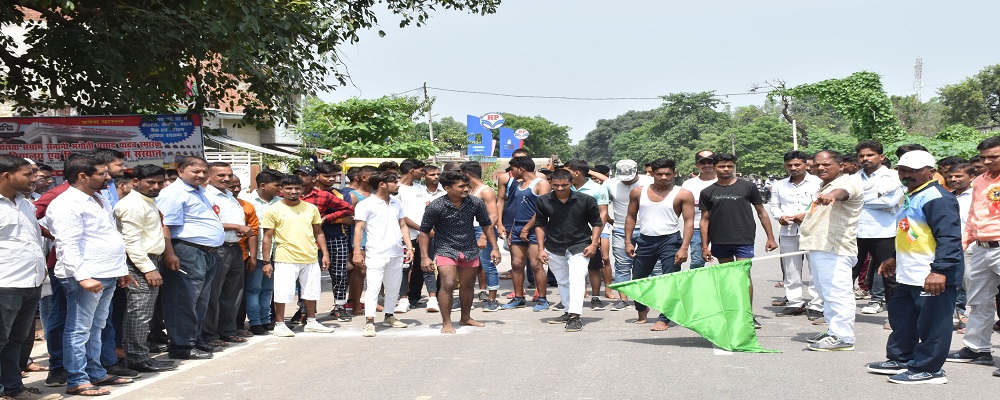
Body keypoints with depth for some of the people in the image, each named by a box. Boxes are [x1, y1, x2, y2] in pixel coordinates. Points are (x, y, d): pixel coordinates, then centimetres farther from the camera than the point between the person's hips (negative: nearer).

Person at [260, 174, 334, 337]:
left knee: (311, 291, 13)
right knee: (283, 292, -3)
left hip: (310, 258, 4)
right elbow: (267, 236, -3)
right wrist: (266, 261, -8)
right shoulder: (274, 210, -4)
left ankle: (311, 322, 27)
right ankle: (279, 324, 11)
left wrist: (325, 254, 7)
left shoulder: (311, 208, 8)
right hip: (285, 259, -4)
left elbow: (318, 232, 14)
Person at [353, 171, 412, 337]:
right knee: (373, 287, -10)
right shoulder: (366, 205, -5)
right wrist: (357, 252, -15)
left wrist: (409, 246, 8)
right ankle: (369, 322, -9)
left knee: (393, 287, 13)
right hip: (376, 254, -6)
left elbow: (403, 226, 19)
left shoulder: (396, 204, 15)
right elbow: (358, 229, -8)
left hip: (397, 254, 6)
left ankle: (389, 317, 27)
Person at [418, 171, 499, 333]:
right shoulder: (435, 207, -17)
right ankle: (446, 323, -6)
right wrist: (424, 257, -12)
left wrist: (495, 248, 4)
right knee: (448, 284, -17)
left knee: (468, 285, 15)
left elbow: (486, 225, 7)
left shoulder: (476, 203, -8)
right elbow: (424, 232, -7)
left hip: (470, 250, 4)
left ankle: (465, 318, 35)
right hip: (446, 249, -4)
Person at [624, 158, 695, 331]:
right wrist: (628, 242, 6)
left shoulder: (683, 194, -4)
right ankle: (642, 310, 38)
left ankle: (663, 319, -1)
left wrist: (684, 248, -14)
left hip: (670, 240, -3)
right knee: (638, 279, 13)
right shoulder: (638, 192, 6)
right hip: (645, 241, 4)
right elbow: (631, 217, 13)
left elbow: (689, 222, -6)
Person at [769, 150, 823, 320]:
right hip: (788, 232, 4)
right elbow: (774, 206, 18)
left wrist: (808, 215, -14)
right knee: (791, 270, 6)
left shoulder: (818, 182, 2)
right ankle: (794, 303, 14)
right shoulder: (779, 185, 14)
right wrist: (780, 216, -3)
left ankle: (816, 305, -1)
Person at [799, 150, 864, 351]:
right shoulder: (825, 187, 24)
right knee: (827, 293, 16)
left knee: (837, 292, -12)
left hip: (834, 249, -11)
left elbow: (842, 191, -36)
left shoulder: (848, 182, -10)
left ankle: (842, 337, -12)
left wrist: (831, 195, -56)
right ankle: (833, 332, 24)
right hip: (819, 248, 11)